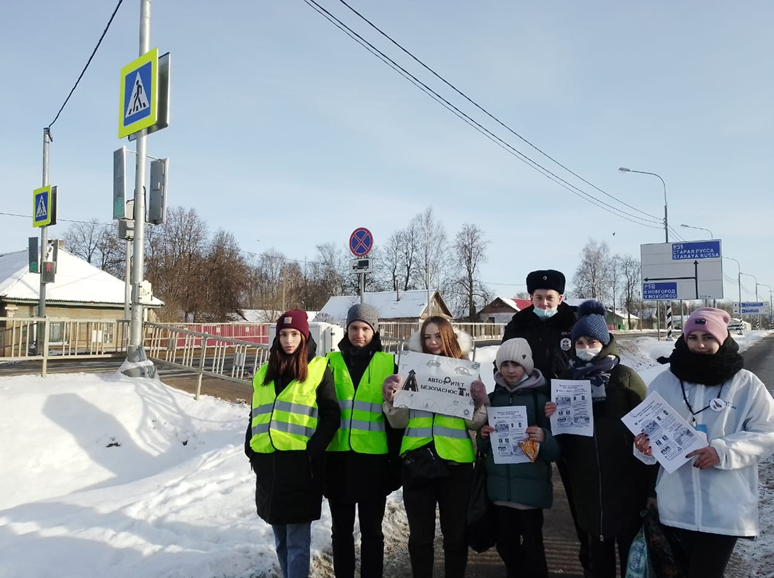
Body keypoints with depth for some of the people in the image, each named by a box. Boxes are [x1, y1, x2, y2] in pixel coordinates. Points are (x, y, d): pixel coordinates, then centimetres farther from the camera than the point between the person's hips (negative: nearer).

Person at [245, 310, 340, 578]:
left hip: (300, 464, -5)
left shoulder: (318, 369, -1)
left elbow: (331, 416, -5)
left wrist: (313, 451, -14)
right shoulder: (264, 373, 15)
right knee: (280, 538, 16)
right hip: (268, 464, 6)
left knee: (297, 540, -1)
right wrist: (251, 449, 9)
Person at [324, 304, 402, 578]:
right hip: (338, 456, 2)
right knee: (341, 529, 14)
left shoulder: (388, 363, 0)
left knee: (371, 530, 11)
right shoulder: (332, 362, 4)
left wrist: (396, 459, 0)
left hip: (373, 458, -2)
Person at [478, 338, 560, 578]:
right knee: (505, 543, 14)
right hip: (500, 485, 4)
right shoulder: (493, 398, 7)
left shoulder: (541, 398, -5)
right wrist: (483, 436, -8)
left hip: (531, 485, -4)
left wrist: (544, 438, -26)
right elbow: (483, 447, 13)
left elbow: (557, 449, -7)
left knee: (532, 547, -2)